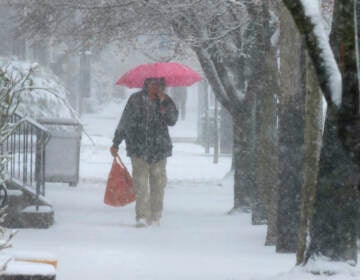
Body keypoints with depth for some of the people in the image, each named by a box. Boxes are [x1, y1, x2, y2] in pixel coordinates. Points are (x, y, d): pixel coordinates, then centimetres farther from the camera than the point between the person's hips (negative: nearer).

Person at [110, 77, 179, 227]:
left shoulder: (166, 101, 8)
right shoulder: (136, 99, 3)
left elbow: (172, 120, -5)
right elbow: (124, 122, 6)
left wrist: (164, 104, -14)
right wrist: (116, 143, 5)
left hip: (159, 149, 2)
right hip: (139, 149, -2)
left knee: (158, 182, 3)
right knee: (140, 183, -11)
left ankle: (155, 216, 13)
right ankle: (142, 216, -13)